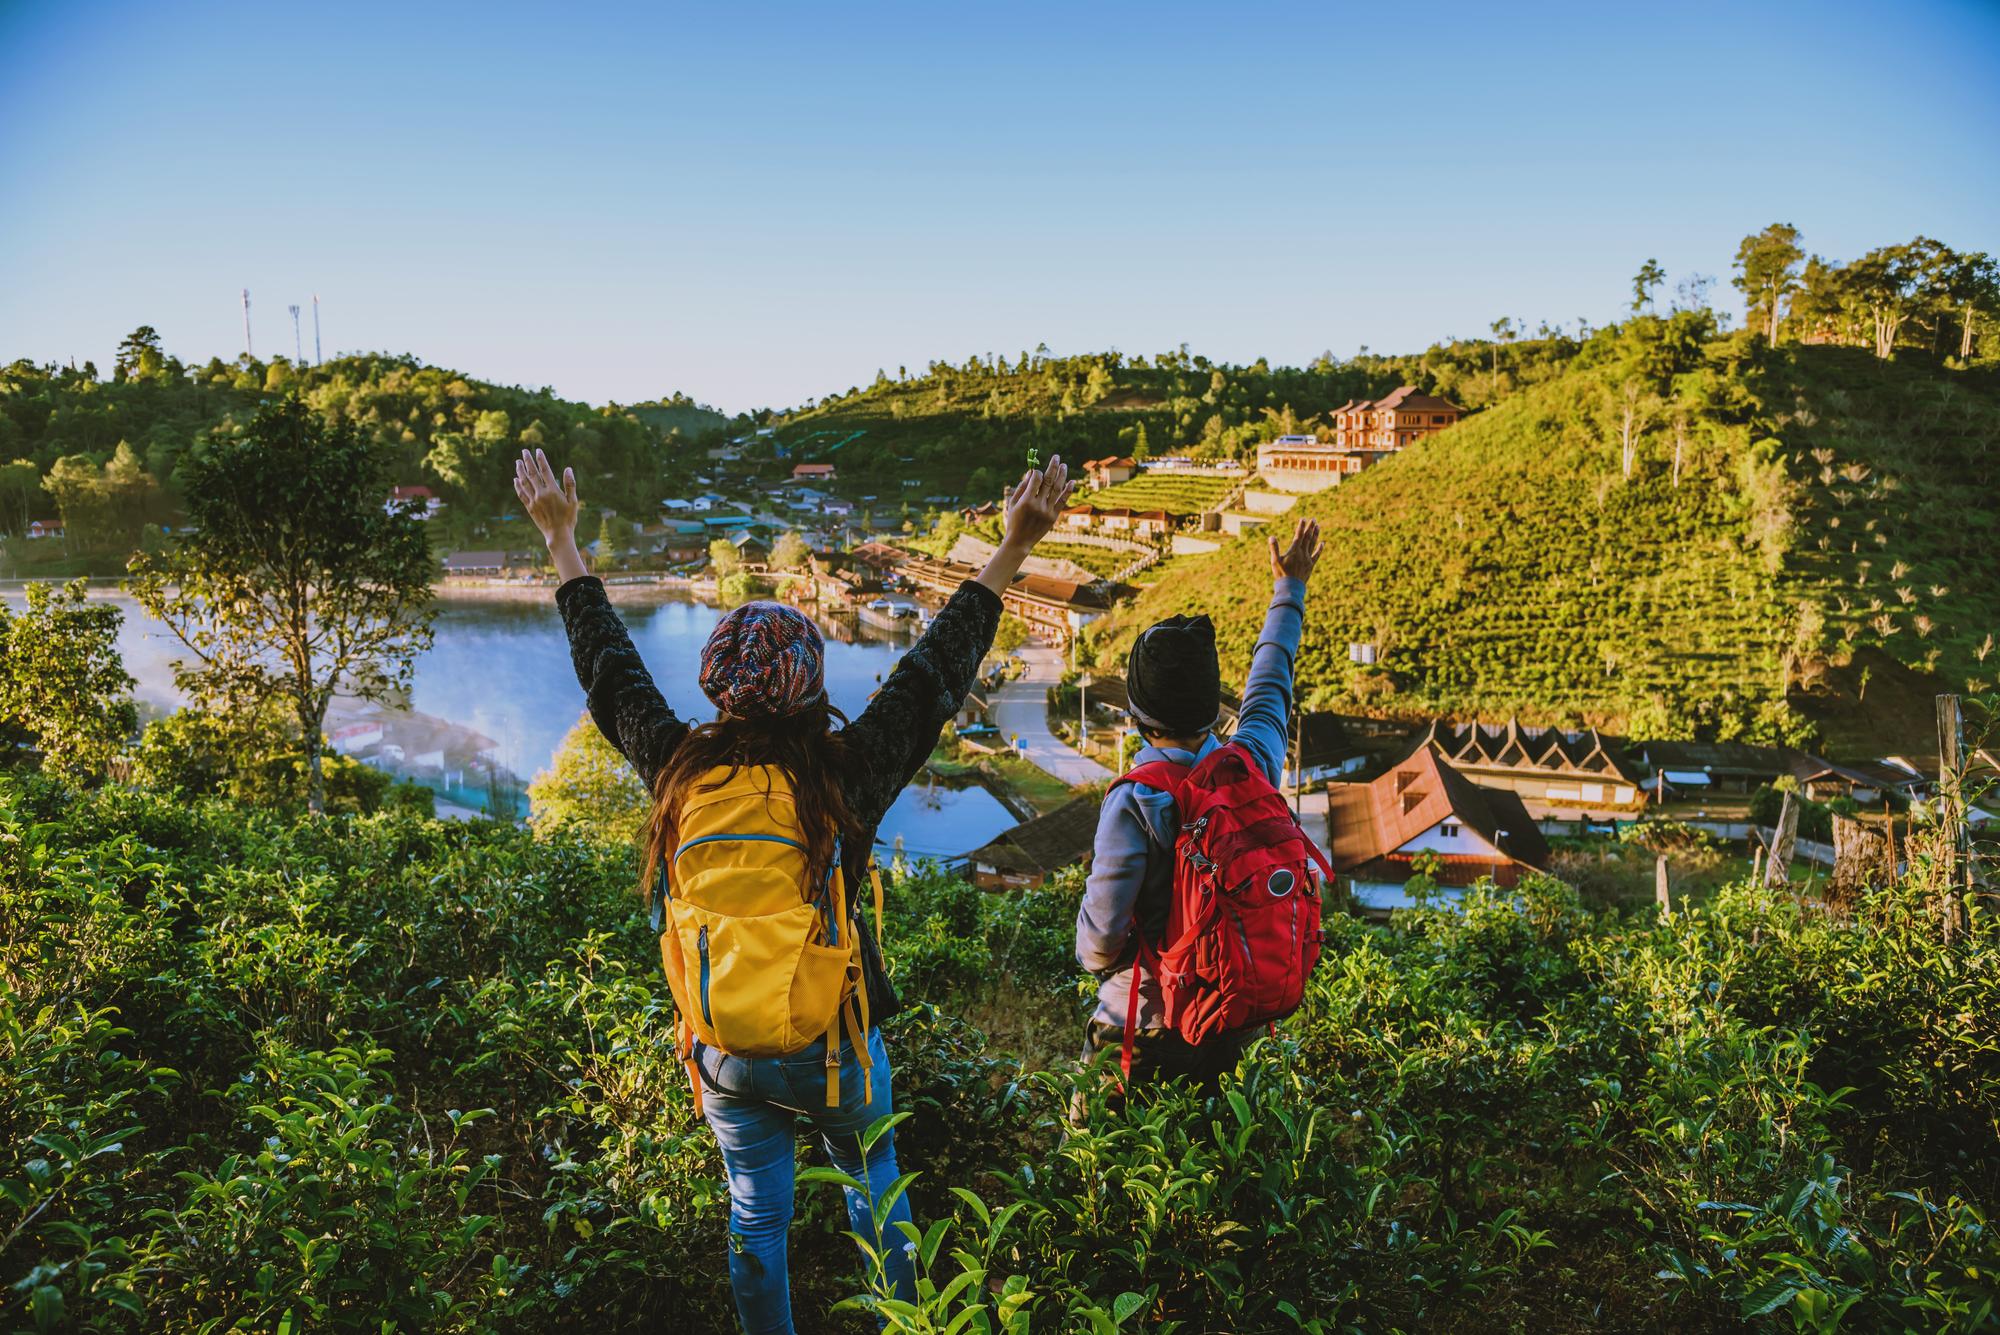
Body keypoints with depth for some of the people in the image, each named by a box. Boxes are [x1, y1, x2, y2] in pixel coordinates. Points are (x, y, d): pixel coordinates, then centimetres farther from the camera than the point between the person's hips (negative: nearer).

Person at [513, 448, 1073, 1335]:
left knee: (756, 1212, 21)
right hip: (836, 1047, -2)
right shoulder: (847, 772, -22)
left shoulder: (679, 766, -15)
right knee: (875, 1187, 24)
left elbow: (606, 662, -1)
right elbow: (940, 666, -15)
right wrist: (1014, 547, -7)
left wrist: (560, 538, 11)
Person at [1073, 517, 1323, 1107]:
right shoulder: (1252, 765, -11)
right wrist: (1289, 591, 24)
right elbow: (1270, 682, 10)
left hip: (1147, 1028, -5)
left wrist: (1095, 958, 3)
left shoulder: (1134, 803, -26)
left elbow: (1101, 938, -22)